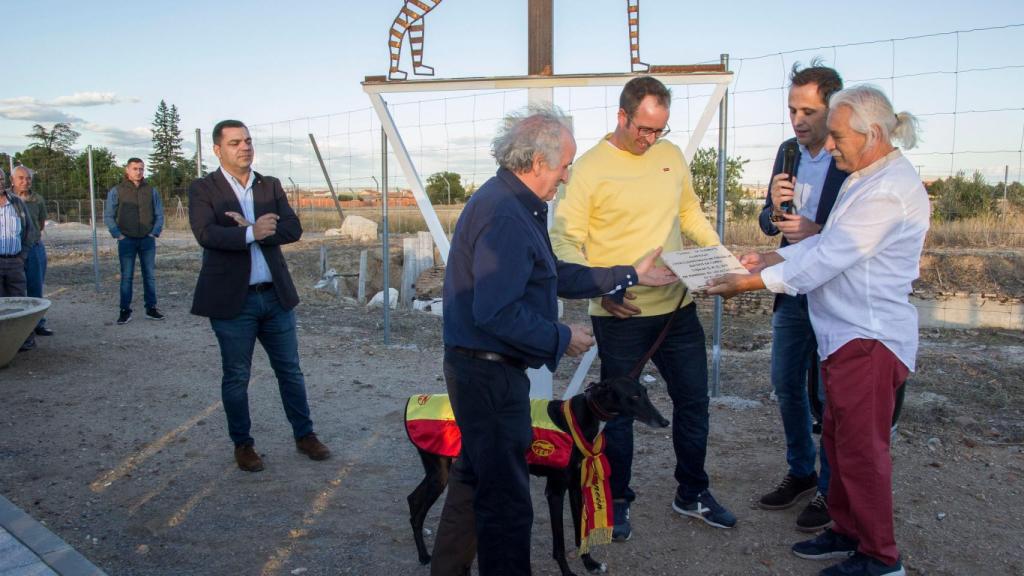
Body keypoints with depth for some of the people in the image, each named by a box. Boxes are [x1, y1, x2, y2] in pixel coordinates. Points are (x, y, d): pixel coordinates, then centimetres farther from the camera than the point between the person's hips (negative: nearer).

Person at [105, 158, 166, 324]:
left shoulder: (151, 191, 7)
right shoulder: (116, 191, 2)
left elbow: (159, 215, 9)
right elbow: (108, 216, 3)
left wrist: (155, 233, -1)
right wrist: (118, 235, -5)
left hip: (147, 240, 2)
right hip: (127, 240, -2)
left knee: (150, 275, 4)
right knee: (126, 277, -1)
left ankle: (151, 308, 10)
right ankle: (125, 311, 3)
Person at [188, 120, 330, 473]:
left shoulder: (271, 186, 8)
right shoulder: (203, 189, -3)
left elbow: (293, 229, -4)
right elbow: (206, 233, -19)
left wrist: (253, 229, -16)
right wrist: (252, 233, -23)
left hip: (275, 296, 4)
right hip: (232, 300, -4)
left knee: (290, 371, 12)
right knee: (236, 377, 8)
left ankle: (304, 435, 27)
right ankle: (242, 444, 25)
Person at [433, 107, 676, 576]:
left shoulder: (519, 207, 11)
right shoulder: (504, 216, -22)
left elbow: (556, 275, 14)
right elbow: (495, 313, -29)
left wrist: (630, 275, 15)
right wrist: (561, 339, -16)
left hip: (481, 368, 11)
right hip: (490, 374, -11)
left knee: (474, 478, 23)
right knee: (505, 497, 3)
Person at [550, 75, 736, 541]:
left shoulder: (671, 155, 7)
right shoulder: (590, 167, -10)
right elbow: (565, 241, -13)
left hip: (677, 307, 5)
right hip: (620, 314, -5)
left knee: (693, 400, 15)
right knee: (619, 410, 10)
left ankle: (692, 494, 36)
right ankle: (617, 501, 30)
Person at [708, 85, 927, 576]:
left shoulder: (890, 190, -20)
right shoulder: (866, 177, 13)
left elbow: (825, 259, -23)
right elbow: (827, 242, 16)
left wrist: (749, 283, -18)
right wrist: (767, 258, 8)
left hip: (870, 338, -10)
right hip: (844, 333, 10)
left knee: (861, 448, 2)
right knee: (838, 439, 18)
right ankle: (847, 531, 34)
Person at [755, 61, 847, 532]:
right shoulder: (788, 152, 5)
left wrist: (818, 233, -27)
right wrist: (774, 207, -11)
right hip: (792, 291, 7)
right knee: (786, 386, 16)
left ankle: (831, 489, 25)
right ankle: (800, 472, 36)